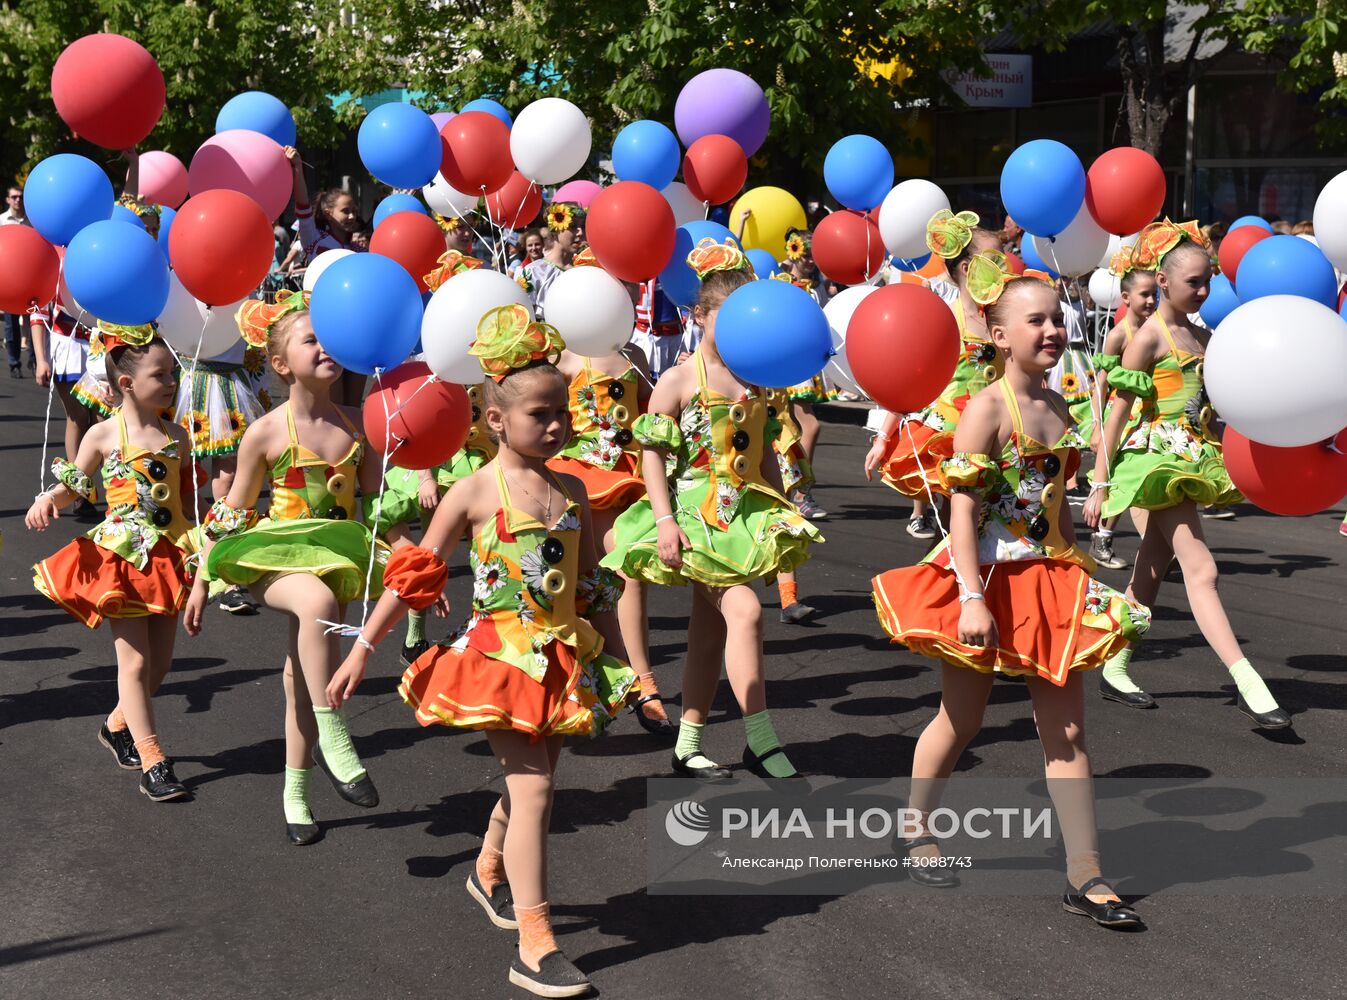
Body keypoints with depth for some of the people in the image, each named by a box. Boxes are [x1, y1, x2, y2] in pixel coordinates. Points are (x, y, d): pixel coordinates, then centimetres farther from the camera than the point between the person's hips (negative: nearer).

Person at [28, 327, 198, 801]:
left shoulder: (176, 436, 6)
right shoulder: (103, 435, -6)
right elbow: (73, 487, 1)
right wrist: (48, 500, -18)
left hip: (168, 555, 5)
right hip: (120, 554, -5)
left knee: (161, 660, 10)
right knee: (135, 658, -5)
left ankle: (118, 726, 35)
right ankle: (152, 761, 0)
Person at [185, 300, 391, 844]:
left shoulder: (355, 424, 2)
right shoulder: (266, 433, -8)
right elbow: (230, 513, 1)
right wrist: (201, 581, 3)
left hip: (337, 556, 4)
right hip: (274, 556, -4)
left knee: (303, 672, 9)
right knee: (317, 600, -37)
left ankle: (296, 792, 25)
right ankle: (332, 737, -31)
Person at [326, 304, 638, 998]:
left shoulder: (570, 491, 6)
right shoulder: (474, 492, -8)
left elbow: (594, 587, 13)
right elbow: (414, 576, -4)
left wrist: (621, 665, 14)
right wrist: (362, 651, -5)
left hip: (562, 658, 5)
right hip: (498, 653, -5)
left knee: (529, 779, 16)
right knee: (533, 788, -11)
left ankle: (488, 870, 46)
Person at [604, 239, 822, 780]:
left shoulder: (756, 380, 9)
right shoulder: (679, 381, -8)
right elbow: (652, 453, -9)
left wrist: (781, 513, 15)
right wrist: (664, 520, -17)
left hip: (746, 512, 6)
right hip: (696, 511, -6)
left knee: (709, 632, 10)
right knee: (744, 609, -20)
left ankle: (688, 745, 19)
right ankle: (760, 739, -15)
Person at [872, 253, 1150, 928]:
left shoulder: (1057, 406, 8)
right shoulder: (988, 407, -15)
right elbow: (963, 507, -19)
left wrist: (1078, 574, 17)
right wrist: (971, 598, -25)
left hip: (1047, 581, 6)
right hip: (986, 578, -6)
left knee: (1066, 729, 2)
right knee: (961, 719, 9)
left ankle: (1084, 873, 5)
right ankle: (915, 830, 32)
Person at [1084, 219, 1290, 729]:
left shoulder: (1203, 337, 12)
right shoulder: (1149, 336, -10)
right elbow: (1117, 413, -11)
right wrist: (1099, 484, -13)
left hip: (1194, 460, 8)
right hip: (1157, 457, -8)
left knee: (1152, 569, 13)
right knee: (1200, 568, -14)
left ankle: (1114, 668, 23)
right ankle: (1248, 685, -19)